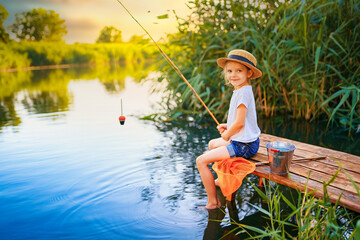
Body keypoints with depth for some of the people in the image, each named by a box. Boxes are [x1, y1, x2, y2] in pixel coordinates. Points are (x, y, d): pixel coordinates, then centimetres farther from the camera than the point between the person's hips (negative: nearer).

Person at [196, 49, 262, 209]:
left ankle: (213, 202, -4)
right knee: (212, 143, 33)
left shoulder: (243, 92, -21)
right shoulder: (241, 90, 11)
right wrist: (227, 127, 7)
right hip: (245, 142, 11)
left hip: (244, 146, -11)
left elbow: (239, 123, -25)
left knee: (201, 161, -13)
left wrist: (226, 135, -8)